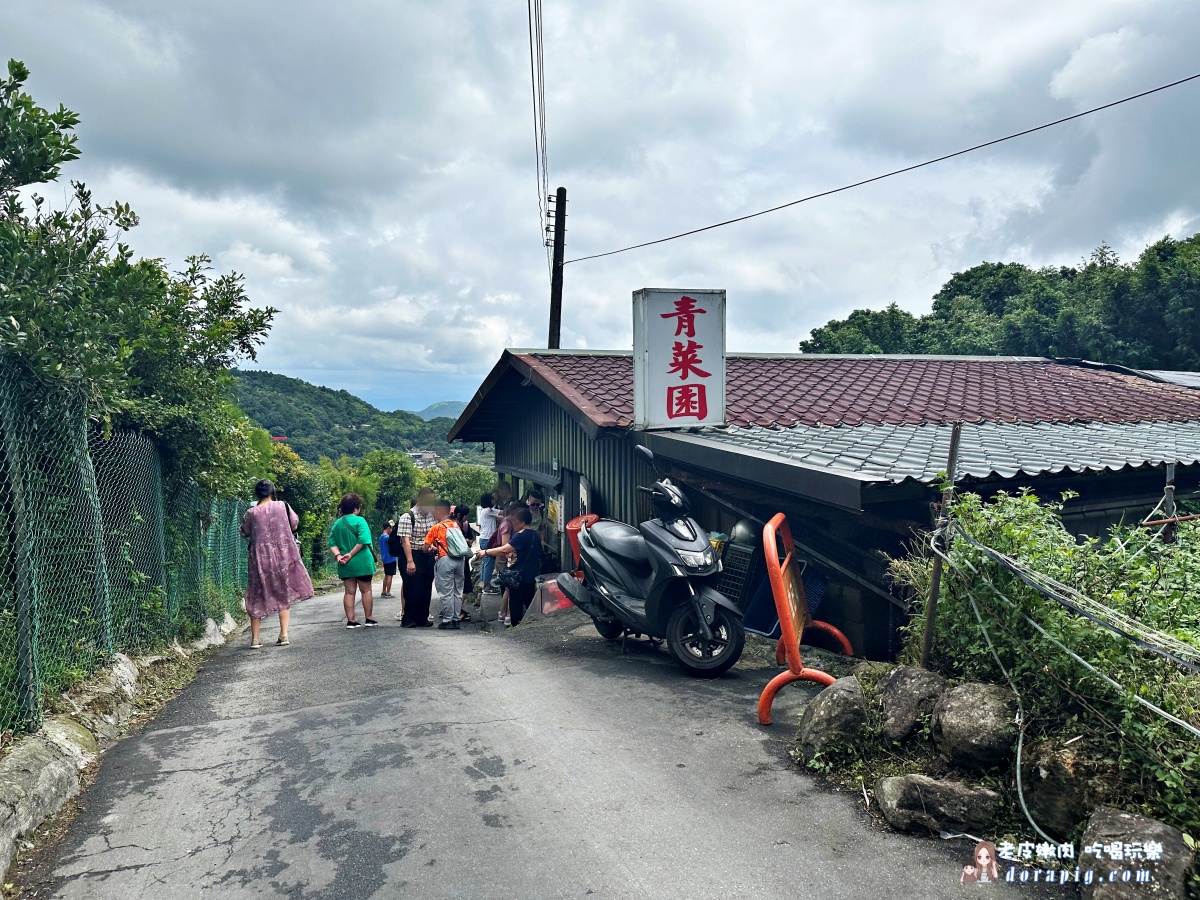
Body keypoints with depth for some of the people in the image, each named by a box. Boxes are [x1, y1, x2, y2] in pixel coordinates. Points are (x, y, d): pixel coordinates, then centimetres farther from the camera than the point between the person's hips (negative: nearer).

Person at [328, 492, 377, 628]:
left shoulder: (337, 523, 8)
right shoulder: (359, 520, -10)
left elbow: (332, 544, 4)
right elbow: (363, 541, -20)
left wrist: (338, 555, -8)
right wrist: (351, 554, -15)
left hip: (345, 565, 5)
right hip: (361, 562, -5)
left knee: (349, 592, 8)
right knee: (366, 590, 7)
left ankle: (351, 621, 7)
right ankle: (368, 619, 12)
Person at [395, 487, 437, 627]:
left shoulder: (432, 516, 9)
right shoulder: (408, 517, -11)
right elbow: (406, 540, -16)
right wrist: (410, 561, -21)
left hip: (429, 556, 6)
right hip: (414, 556, -6)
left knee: (426, 588, 10)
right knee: (413, 589, -3)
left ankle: (422, 618, 21)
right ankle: (408, 619, 9)